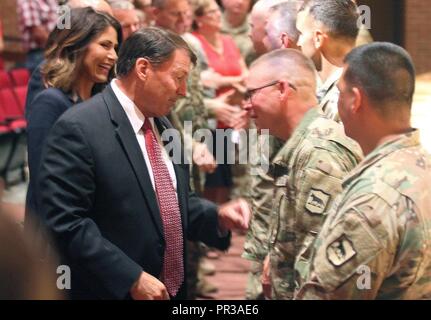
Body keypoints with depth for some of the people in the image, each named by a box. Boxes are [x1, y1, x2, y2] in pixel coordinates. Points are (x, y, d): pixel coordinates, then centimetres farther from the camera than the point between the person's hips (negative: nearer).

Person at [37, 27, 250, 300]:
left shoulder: (162, 126, 10)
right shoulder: (79, 128, -15)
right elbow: (65, 222, -20)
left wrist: (217, 216, 0)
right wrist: (133, 278, -22)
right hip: (114, 291, -7)